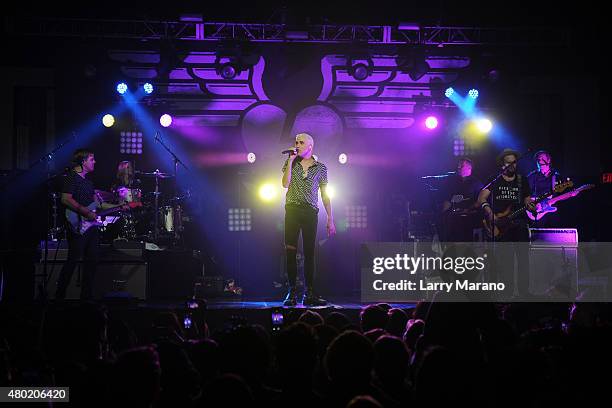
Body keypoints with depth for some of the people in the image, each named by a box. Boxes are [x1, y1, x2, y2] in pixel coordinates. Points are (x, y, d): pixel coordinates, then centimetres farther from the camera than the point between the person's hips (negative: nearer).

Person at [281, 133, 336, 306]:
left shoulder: (320, 167, 8)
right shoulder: (291, 163, 9)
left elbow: (325, 195, 9)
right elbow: (285, 184, -6)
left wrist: (330, 219, 4)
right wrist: (290, 161, -7)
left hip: (311, 212, 0)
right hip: (292, 210, 0)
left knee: (309, 253, -2)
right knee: (291, 251, -3)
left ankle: (309, 294, -1)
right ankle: (292, 293, 0)